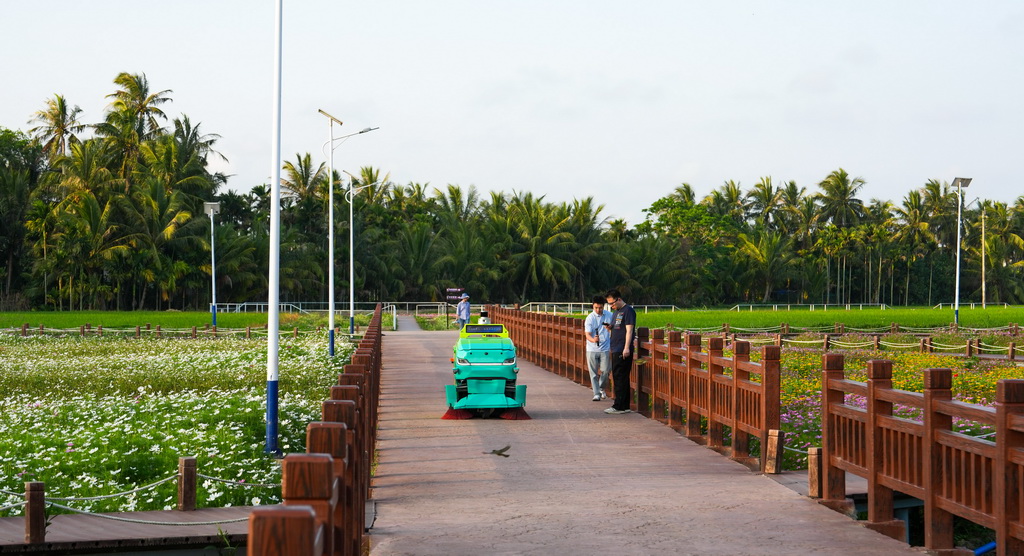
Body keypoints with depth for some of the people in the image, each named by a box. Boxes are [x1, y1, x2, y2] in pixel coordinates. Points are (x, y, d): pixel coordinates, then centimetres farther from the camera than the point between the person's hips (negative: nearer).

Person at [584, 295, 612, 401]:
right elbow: (587, 334, -12)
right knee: (594, 373, 1)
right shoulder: (590, 318, -5)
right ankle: (596, 393, 9)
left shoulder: (609, 316, 2)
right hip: (592, 349, -1)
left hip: (605, 349, 1)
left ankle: (602, 389, 25)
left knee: (604, 371, -1)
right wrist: (593, 340, -35)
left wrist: (610, 328, -13)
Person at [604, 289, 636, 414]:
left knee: (620, 378, -9)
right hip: (616, 350, 10)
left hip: (623, 351, -10)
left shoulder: (628, 311, -9)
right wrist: (609, 327, 7)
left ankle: (619, 406, -7)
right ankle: (625, 406, 15)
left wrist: (626, 348, -22)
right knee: (618, 377, 11)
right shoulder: (617, 312, 20)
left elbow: (629, 330, -16)